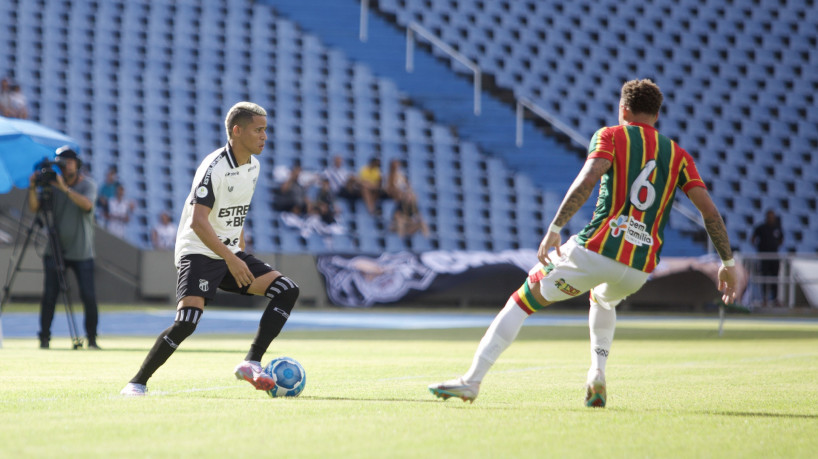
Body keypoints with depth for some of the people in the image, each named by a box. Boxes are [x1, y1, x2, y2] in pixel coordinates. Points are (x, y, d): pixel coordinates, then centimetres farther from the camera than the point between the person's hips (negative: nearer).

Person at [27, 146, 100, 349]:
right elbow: (34, 207, -5)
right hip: (56, 250, 2)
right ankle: (44, 337, 3)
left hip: (82, 252, -2)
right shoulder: (52, 185, 3)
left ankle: (92, 338, 5)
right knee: (49, 295, -4)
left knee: (88, 296, -6)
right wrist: (33, 188, -22)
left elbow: (87, 204, -23)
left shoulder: (88, 185, -3)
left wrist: (65, 188, -31)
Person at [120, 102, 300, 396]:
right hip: (199, 253, -8)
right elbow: (197, 222, -27)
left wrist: (241, 254, 21)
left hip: (231, 254, 8)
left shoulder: (252, 166, 8)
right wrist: (231, 259, -33)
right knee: (187, 322, -24)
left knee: (287, 290, -5)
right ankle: (138, 382, -10)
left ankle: (251, 363, -8)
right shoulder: (214, 168, -18)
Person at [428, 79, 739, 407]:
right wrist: (728, 263, 17)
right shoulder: (678, 155, 16)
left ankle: (472, 380, 1)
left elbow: (587, 179, -13)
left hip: (596, 250, -4)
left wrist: (555, 229, -14)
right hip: (640, 268, 4)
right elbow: (710, 212, 9)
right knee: (604, 300, 39)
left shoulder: (611, 136, 6)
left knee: (522, 301, 9)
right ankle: (597, 376, 19)